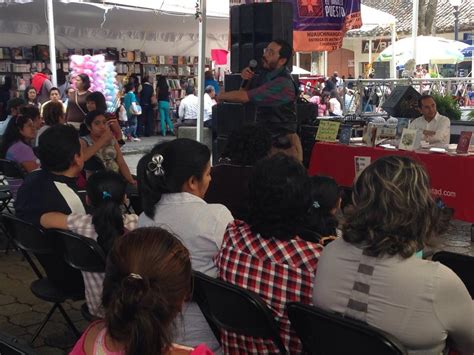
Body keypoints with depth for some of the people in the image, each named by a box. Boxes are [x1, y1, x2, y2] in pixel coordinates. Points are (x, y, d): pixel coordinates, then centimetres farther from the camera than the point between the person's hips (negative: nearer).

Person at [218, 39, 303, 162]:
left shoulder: (283, 83, -24)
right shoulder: (266, 74, 6)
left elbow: (244, 97, -25)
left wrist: (222, 96, -6)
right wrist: (246, 79, -9)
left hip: (283, 145, -8)